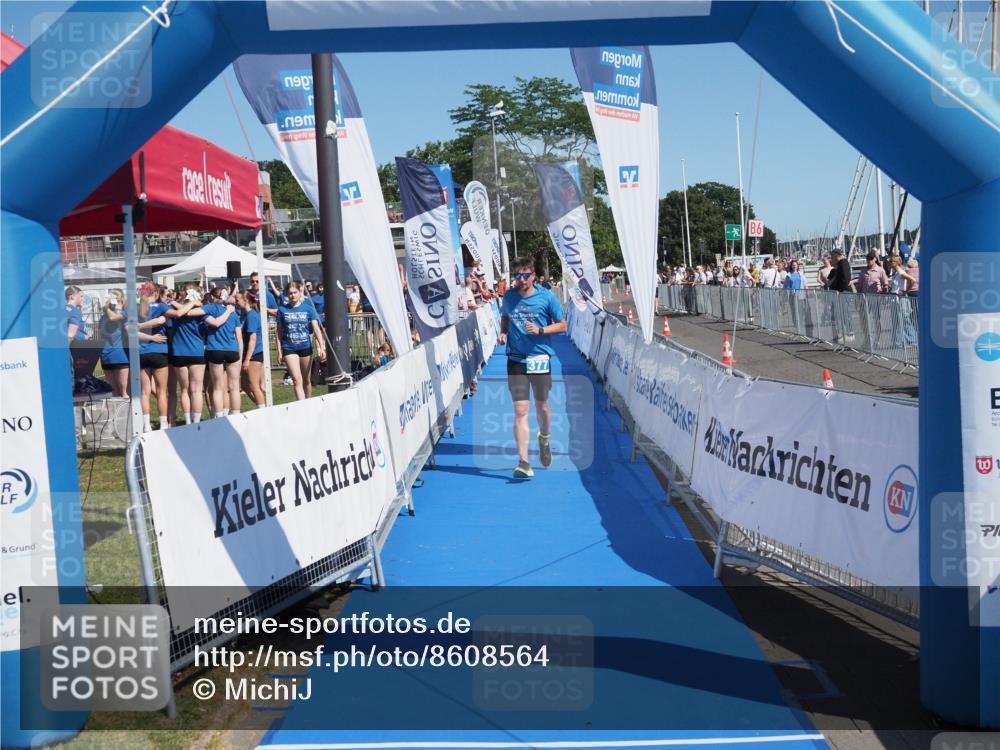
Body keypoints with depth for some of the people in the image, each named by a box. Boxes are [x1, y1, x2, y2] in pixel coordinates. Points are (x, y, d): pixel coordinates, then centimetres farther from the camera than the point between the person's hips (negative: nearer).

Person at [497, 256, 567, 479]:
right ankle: (523, 463, -11)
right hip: (516, 360, 1)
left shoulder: (546, 297, -3)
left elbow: (562, 325, 2)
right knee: (521, 410, -7)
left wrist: (539, 330, -14)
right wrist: (503, 333, 3)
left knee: (542, 406, 13)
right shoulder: (509, 297, 4)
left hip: (540, 358, -1)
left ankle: (544, 439, 46)